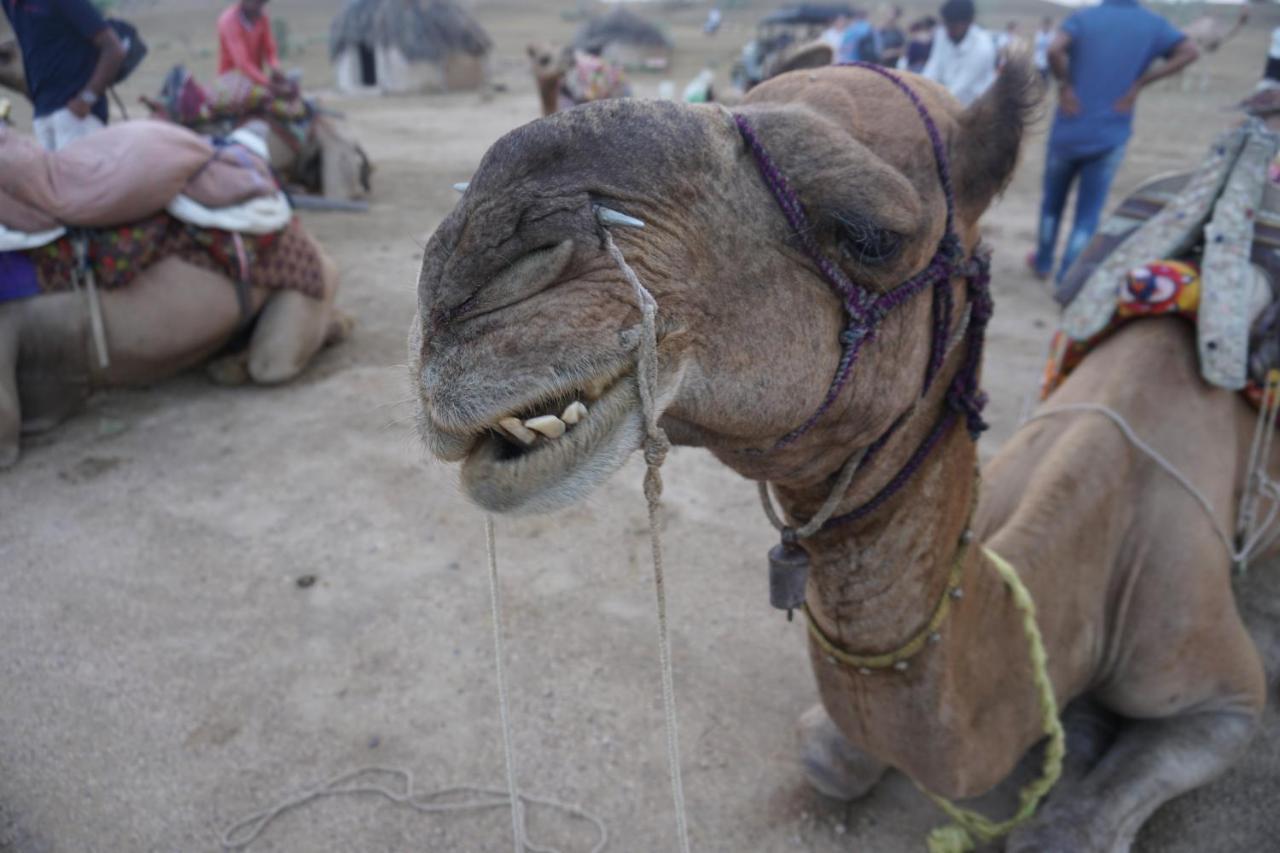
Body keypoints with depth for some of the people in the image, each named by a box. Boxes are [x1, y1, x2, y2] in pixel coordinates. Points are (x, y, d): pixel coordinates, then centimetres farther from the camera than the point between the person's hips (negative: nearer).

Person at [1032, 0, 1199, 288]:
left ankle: (1043, 263, 34)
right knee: (1089, 213, 8)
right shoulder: (1153, 24, 3)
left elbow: (1055, 50, -24)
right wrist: (1139, 83, -7)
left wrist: (1064, 84, -9)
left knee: (1053, 200, 20)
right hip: (1110, 137, 1)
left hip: (1069, 131, 0)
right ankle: (1067, 280, 5)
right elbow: (1189, 52, -9)